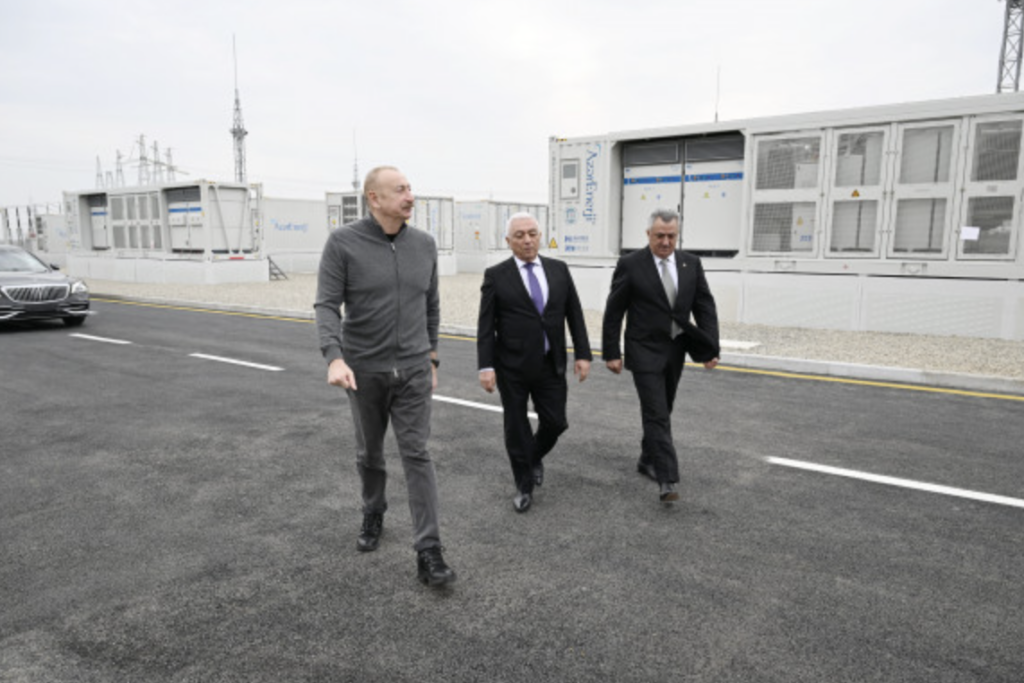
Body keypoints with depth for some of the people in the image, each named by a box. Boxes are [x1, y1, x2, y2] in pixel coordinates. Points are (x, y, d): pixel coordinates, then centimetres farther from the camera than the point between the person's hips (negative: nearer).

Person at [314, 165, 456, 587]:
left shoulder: (424, 245, 1)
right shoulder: (343, 243, -9)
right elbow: (327, 306, -14)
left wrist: (431, 357, 13)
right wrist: (334, 358, -29)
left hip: (413, 370, 1)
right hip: (364, 370, -1)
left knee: (417, 455, -4)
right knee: (369, 453, 16)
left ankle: (428, 553, 1)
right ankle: (373, 516, 44)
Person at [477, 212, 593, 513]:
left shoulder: (559, 270, 5)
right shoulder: (496, 276, -4)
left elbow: (574, 315, 7)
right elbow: (486, 326, -6)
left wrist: (582, 354, 1)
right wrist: (486, 366, -12)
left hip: (550, 365, 3)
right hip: (512, 367, -2)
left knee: (555, 423, 5)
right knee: (516, 428, 7)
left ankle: (534, 457, 38)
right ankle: (524, 486, 25)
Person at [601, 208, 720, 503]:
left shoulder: (691, 263, 3)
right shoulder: (630, 264, -10)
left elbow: (705, 306, 3)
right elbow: (613, 312, -7)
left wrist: (711, 346, -5)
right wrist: (611, 352, -8)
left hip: (676, 350, 5)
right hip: (645, 351, -5)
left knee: (661, 411, 16)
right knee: (657, 415, -8)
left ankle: (648, 460, 34)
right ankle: (667, 479, -7)